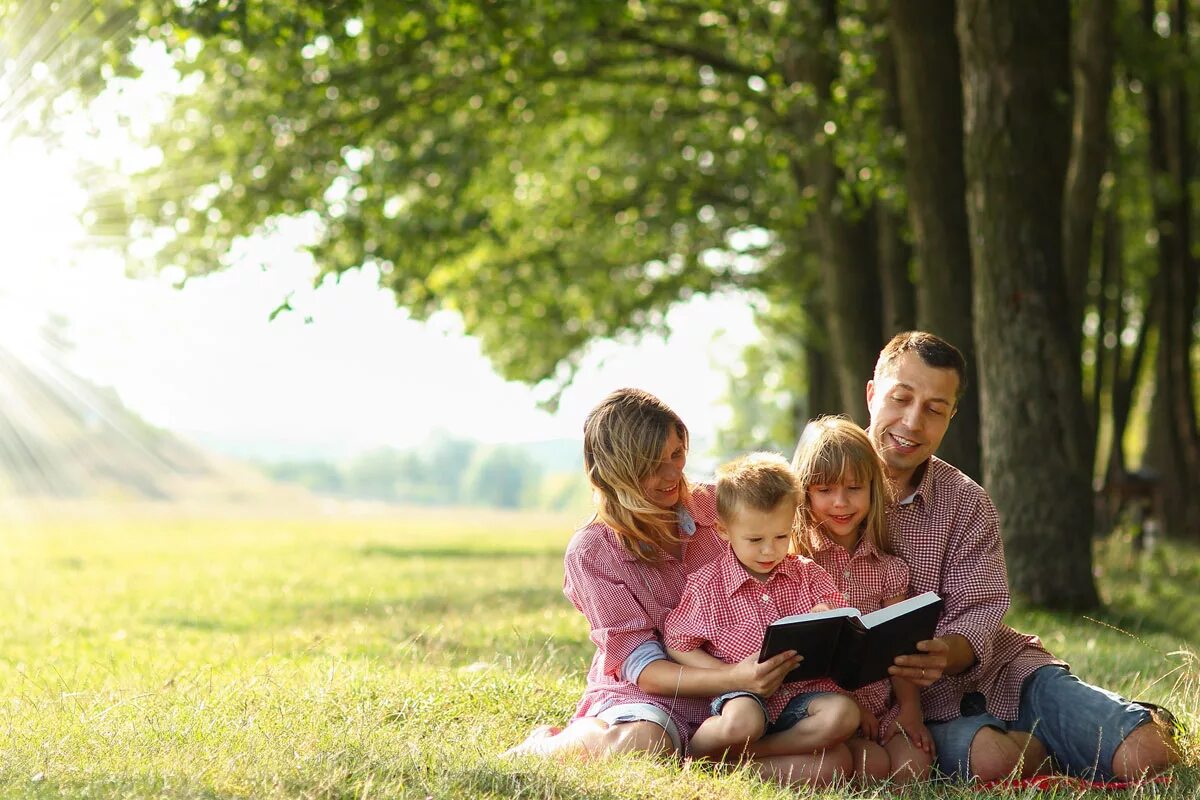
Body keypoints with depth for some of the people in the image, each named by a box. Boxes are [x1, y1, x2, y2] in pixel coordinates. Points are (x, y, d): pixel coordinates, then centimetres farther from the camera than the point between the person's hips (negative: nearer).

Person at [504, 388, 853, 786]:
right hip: (641, 694, -3)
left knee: (832, 764, -23)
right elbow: (642, 667, -12)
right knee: (641, 744, -40)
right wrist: (735, 677, -29)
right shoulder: (591, 552, -6)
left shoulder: (718, 507, 4)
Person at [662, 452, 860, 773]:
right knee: (741, 723, -37)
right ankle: (698, 747, -3)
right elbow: (677, 644, 2)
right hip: (744, 696, -4)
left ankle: (738, 753, -22)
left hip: (802, 693, 4)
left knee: (843, 713, -27)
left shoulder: (809, 575, 9)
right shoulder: (706, 584, 0)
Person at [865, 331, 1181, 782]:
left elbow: (979, 612, -3)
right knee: (990, 759, -35)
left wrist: (944, 655, -29)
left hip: (995, 667, 3)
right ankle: (1056, 746, -4)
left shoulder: (966, 503, 7)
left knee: (1143, 757, -17)